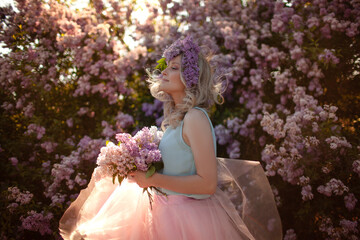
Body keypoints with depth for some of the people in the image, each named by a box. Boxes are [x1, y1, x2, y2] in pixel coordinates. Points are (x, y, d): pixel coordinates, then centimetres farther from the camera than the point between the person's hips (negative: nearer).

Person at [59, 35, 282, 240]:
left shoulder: (195, 118, -20)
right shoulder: (176, 117, 7)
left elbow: (208, 183, -24)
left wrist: (153, 179, -22)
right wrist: (143, 169, 5)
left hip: (187, 219, -8)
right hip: (165, 211, 8)